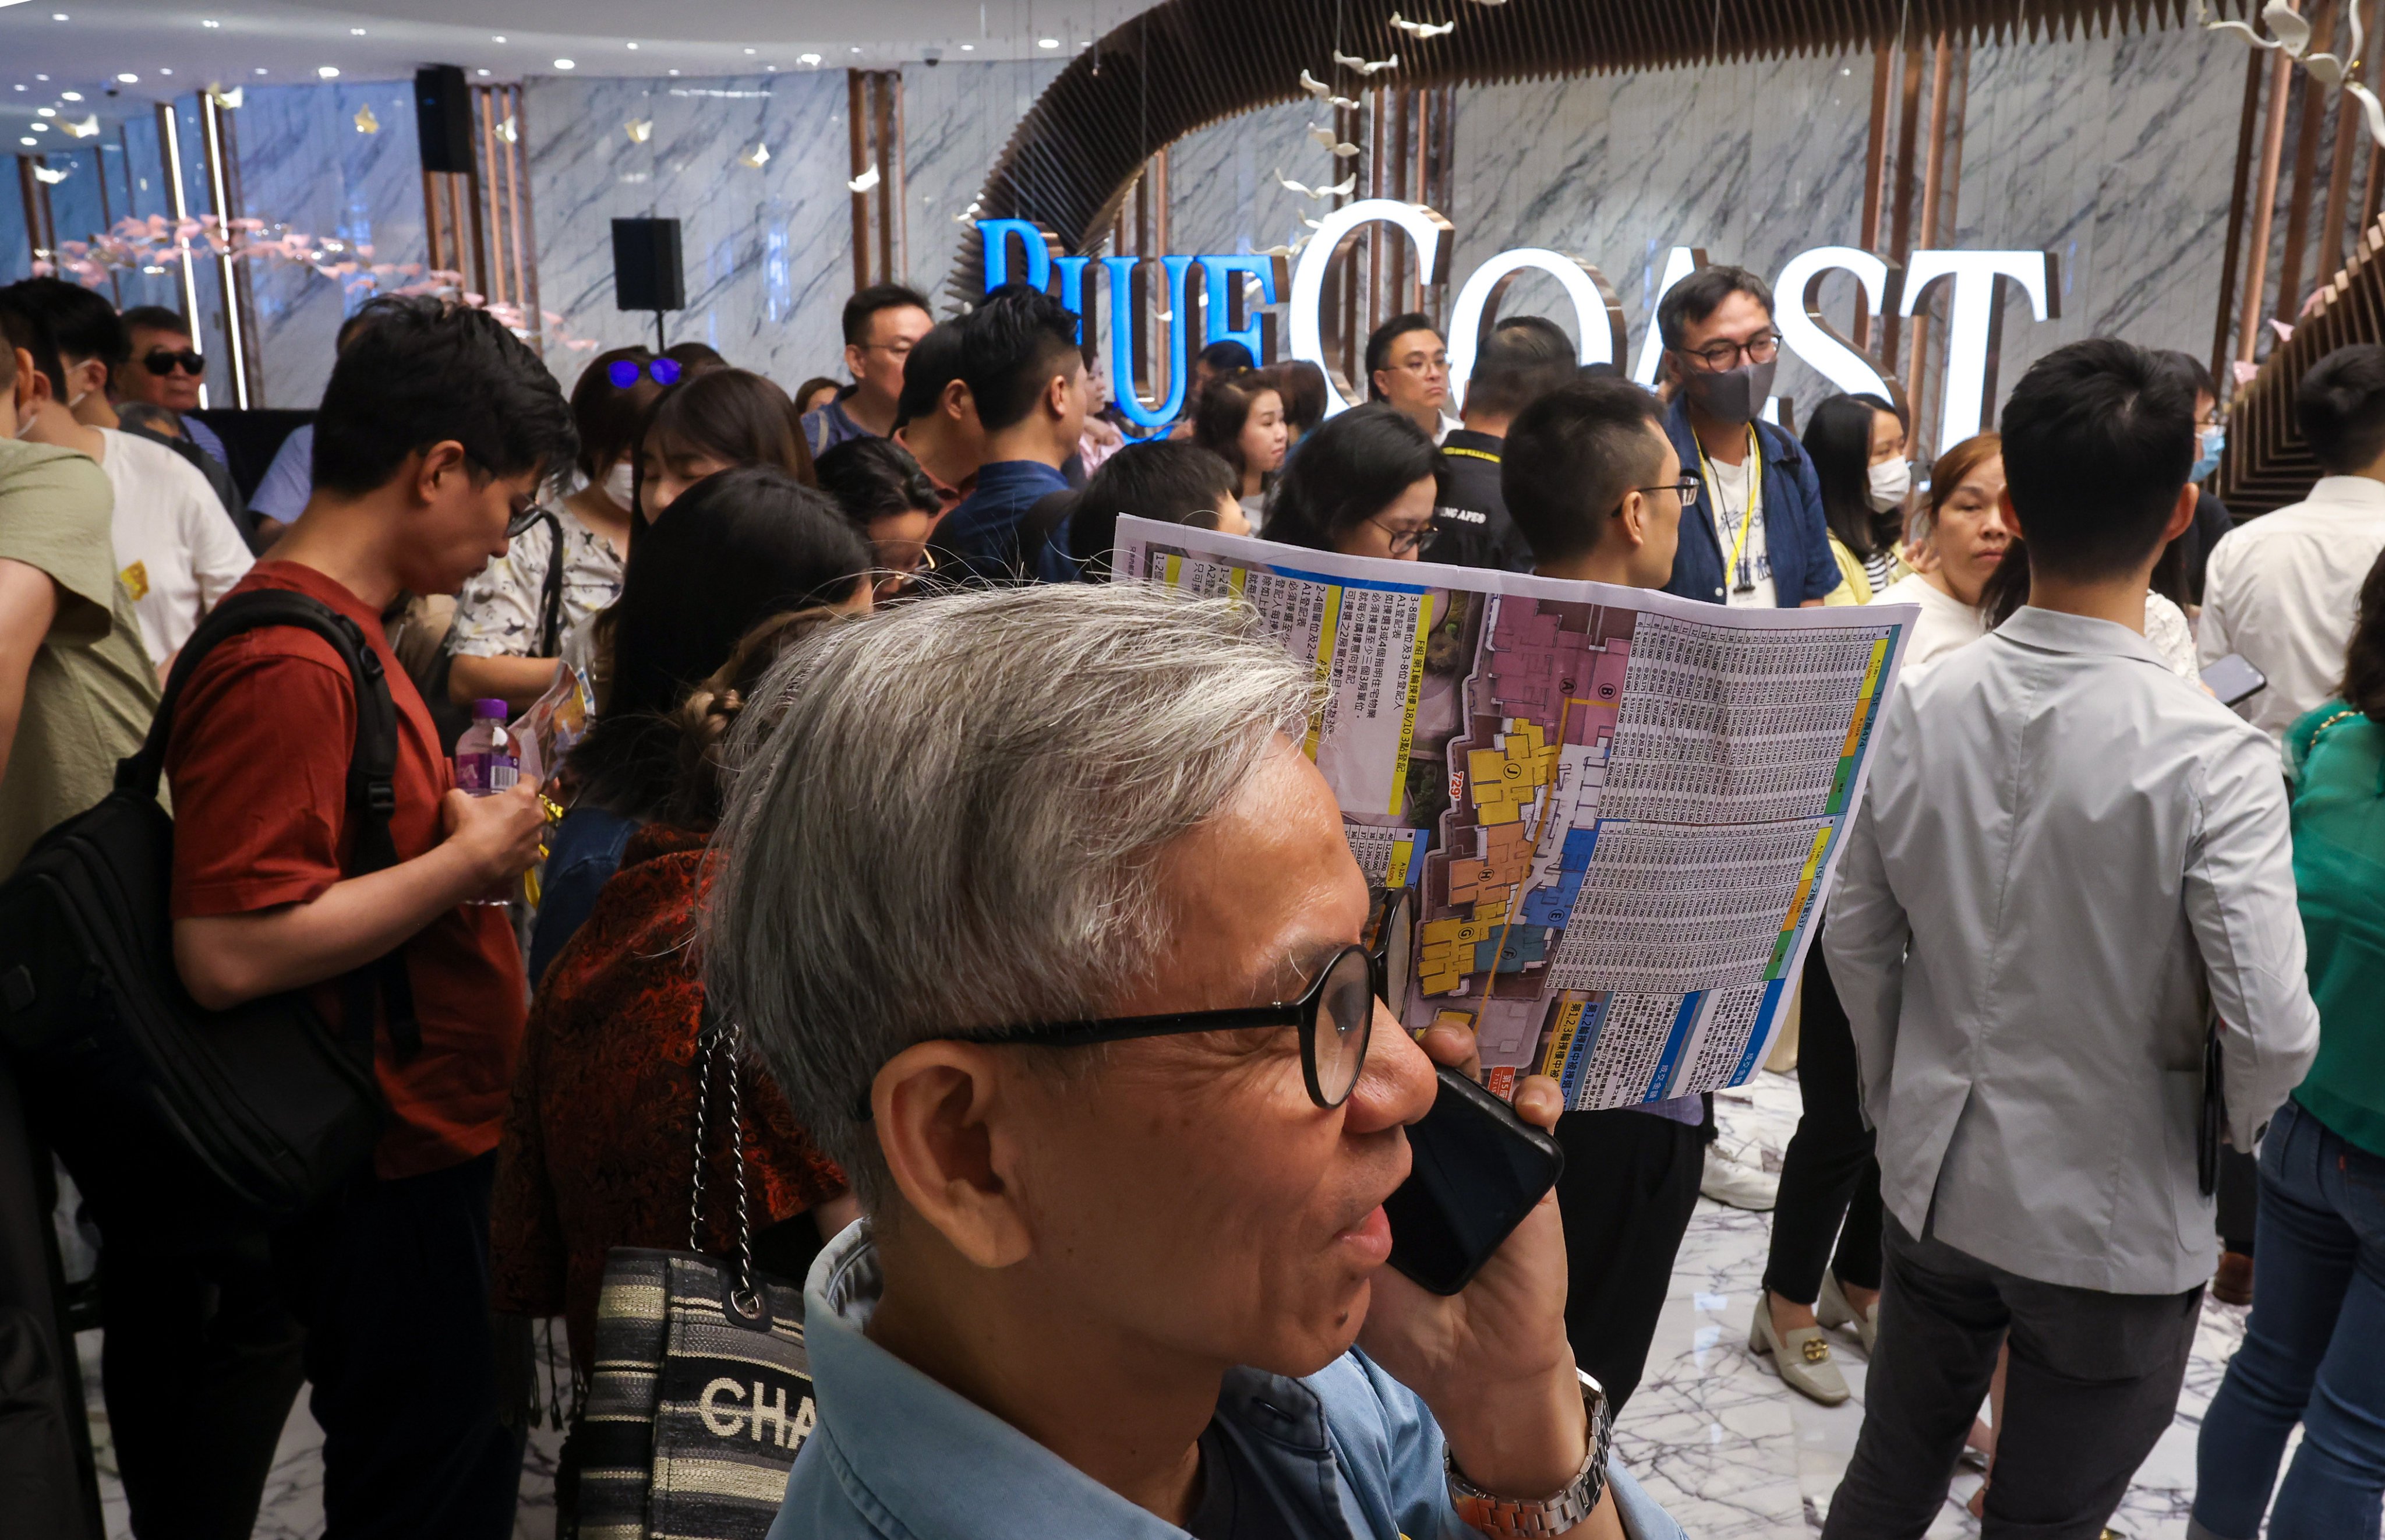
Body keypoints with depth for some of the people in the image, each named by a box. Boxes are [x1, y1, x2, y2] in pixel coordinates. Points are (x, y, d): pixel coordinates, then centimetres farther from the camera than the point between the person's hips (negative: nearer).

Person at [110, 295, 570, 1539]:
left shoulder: (343, 631, 10)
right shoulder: (290, 664, -22)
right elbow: (228, 952, -27)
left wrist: (456, 823, 9)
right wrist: (468, 857, -19)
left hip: (429, 1140, 10)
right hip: (392, 1169, -10)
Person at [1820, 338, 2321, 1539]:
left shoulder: (1923, 705, -10)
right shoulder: (2210, 758, -22)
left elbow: (1856, 936, -1)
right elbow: (2271, 1029, -23)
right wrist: (2236, 1127, 0)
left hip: (1933, 1183, 4)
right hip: (2114, 1222, -3)